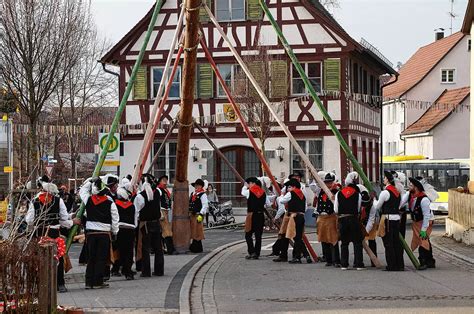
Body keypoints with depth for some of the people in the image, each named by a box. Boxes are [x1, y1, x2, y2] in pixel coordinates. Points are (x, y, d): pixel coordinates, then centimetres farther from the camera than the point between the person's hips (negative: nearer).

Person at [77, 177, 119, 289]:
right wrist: (115, 232, 10)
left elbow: (82, 190, 19)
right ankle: (98, 282, 2)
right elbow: (115, 219, -3)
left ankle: (89, 282, 10)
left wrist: (90, 181, 24)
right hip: (104, 233, -2)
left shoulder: (88, 200, -3)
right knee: (101, 258, 2)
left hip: (90, 232, 3)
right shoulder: (110, 203, -8)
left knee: (91, 257, 10)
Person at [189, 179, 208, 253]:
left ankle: (198, 248, -1)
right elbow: (189, 204, 24)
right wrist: (188, 213, 18)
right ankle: (194, 247, 19)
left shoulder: (203, 195, -6)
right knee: (193, 232, 11)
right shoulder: (192, 194, 18)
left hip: (198, 215, -8)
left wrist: (201, 215, -20)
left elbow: (205, 206, -13)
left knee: (198, 233, -6)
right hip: (192, 215, 8)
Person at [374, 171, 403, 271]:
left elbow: (377, 207, -2)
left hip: (388, 219, -8)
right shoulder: (397, 191, 13)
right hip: (397, 218, 8)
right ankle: (399, 264, 13)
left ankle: (391, 266, -2)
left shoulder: (385, 192, -12)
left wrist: (380, 211, 18)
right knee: (396, 242, 11)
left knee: (388, 243, -3)